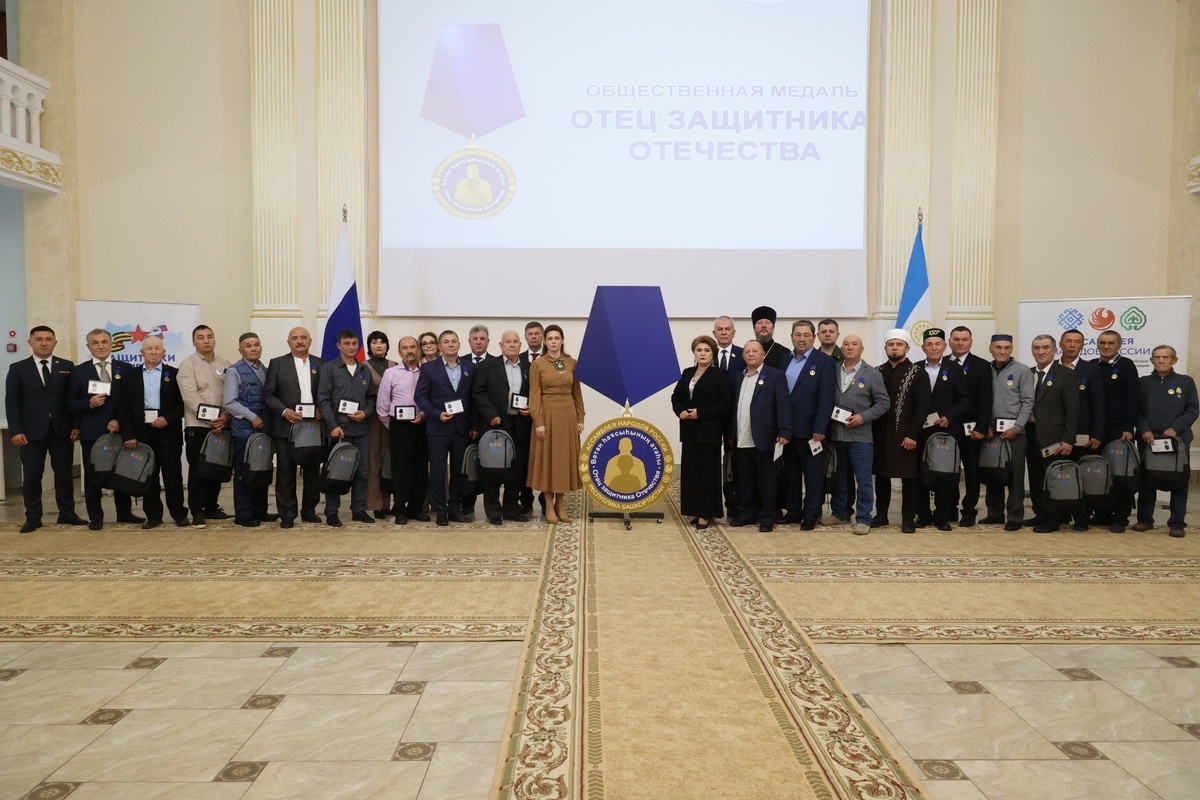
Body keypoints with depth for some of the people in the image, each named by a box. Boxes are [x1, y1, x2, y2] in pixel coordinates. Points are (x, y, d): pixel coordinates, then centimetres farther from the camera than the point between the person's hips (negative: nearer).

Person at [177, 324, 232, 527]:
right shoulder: (187, 365, -1)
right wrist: (210, 417, -17)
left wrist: (225, 416, -10)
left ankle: (212, 507, 20)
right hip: (197, 425, -4)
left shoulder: (225, 365, 11)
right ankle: (197, 511, 5)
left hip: (221, 425, 4)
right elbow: (190, 396, -11)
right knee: (197, 470, -2)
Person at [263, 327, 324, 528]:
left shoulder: (320, 364, 9)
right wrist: (284, 411, -14)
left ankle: (309, 510, 19)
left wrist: (321, 409, -8)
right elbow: (268, 394, -1)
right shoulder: (277, 363, 4)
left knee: (312, 471, 7)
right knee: (286, 472, 1)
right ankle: (287, 514, 7)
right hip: (286, 426, -2)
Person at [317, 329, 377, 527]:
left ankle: (359, 509, 16)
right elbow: (323, 399, -7)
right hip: (338, 427, -4)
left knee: (361, 471, 6)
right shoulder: (329, 368, -1)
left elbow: (371, 397, 15)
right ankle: (332, 512, 8)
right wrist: (333, 425, -14)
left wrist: (365, 413, -6)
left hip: (360, 428, 4)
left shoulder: (365, 370, 12)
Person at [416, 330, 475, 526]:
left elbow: (474, 397, 8)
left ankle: (455, 508, 18)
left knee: (459, 471, 7)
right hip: (437, 428, -2)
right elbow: (420, 395, -2)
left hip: (462, 428, 2)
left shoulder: (470, 368, 9)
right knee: (438, 471, 0)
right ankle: (441, 512, 8)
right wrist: (437, 414, -14)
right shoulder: (429, 368, 2)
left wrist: (474, 425, 1)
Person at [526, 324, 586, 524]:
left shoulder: (572, 363, 6)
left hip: (568, 415, 3)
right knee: (547, 458, 2)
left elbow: (577, 393, 9)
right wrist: (538, 421, -14)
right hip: (547, 414, -3)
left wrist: (580, 418, 4)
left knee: (565, 457, 6)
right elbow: (534, 395, -7)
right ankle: (549, 506, 11)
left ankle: (560, 504, 17)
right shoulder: (537, 364, -3)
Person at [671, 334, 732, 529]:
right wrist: (680, 411, -5)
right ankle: (694, 509, 16)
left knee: (707, 471, -2)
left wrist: (701, 413, -18)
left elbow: (725, 402, -13)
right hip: (689, 430, 6)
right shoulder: (687, 373, 13)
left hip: (709, 431, -6)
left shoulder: (721, 375, -6)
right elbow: (676, 396, 15)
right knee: (690, 470, 7)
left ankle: (706, 513, 4)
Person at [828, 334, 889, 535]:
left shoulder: (872, 374, -1)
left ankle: (863, 519, 5)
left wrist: (863, 417, -13)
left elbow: (883, 402, -2)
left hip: (860, 435, -3)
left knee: (863, 479, -1)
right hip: (836, 435, 3)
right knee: (839, 478, 13)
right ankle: (840, 513, 25)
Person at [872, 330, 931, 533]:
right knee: (881, 475, 10)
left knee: (908, 477, 2)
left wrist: (913, 435, -15)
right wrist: (871, 430, 3)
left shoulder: (917, 373, -4)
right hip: (880, 434, 4)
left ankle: (908, 519, 10)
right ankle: (881, 515, 21)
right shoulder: (878, 372, 9)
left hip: (906, 436, -4)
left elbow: (923, 406, -9)